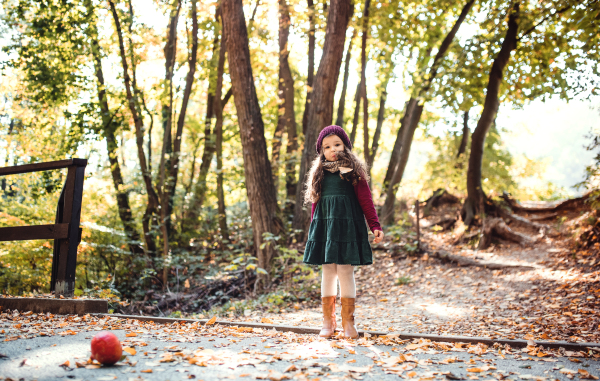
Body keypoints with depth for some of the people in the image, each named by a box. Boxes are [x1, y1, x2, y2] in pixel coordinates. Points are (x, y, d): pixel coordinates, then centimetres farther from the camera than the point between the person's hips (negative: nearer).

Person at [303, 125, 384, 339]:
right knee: (327, 272, 7)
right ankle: (328, 323, 14)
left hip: (347, 224, -3)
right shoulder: (319, 173, 14)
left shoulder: (354, 171, 2)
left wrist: (375, 226, -8)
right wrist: (312, 229, 15)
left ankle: (348, 322, 7)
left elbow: (365, 199, -1)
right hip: (324, 225, 4)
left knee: (345, 271, -4)